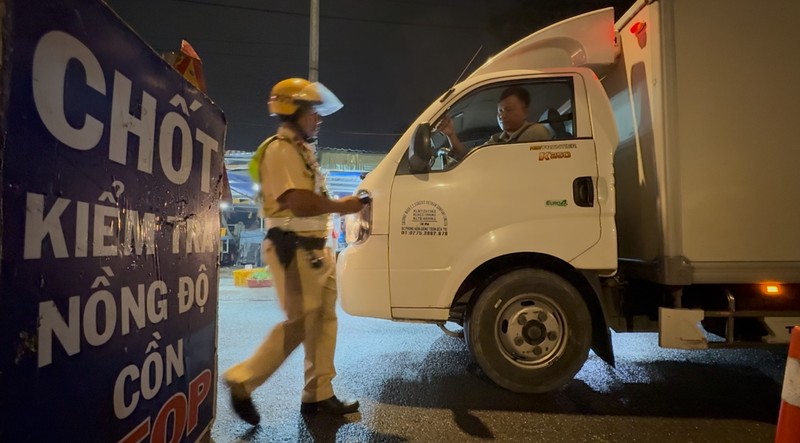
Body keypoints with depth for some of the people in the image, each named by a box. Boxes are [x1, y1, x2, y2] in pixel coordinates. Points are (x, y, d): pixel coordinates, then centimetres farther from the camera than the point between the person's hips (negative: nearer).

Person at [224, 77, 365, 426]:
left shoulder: (301, 149, 19)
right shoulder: (281, 149, -13)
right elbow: (300, 203, -23)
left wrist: (337, 205, 1)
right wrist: (342, 205, -14)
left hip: (315, 248, 10)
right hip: (293, 249, -10)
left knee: (323, 319, 10)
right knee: (299, 323, -4)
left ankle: (318, 395, 20)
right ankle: (242, 381, 13)